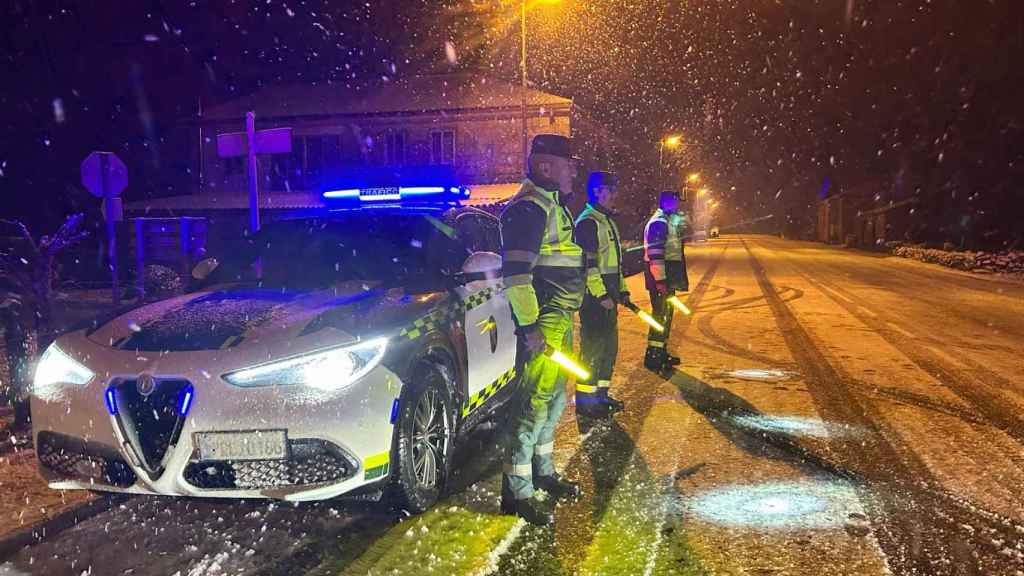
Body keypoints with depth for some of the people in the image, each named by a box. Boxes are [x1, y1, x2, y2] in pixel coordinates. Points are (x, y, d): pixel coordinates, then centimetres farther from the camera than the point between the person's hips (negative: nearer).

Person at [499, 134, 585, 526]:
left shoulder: (552, 205, 17)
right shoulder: (528, 208, -16)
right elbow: (515, 274, -23)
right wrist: (530, 327, -24)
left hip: (560, 319, 11)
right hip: (543, 323, -11)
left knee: (555, 397, 19)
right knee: (536, 404, -8)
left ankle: (542, 471, 33)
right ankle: (515, 493, 0)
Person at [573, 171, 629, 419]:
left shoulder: (607, 221, 20)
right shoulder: (588, 222, -12)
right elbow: (588, 264, -20)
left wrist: (621, 290, 20)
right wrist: (601, 295, -22)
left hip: (608, 294, 10)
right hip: (595, 296, -10)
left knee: (609, 345, 13)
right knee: (593, 347, -7)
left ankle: (601, 394, 23)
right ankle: (584, 400, 0)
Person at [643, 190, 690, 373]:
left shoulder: (669, 220, 16)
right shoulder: (659, 222, -17)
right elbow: (655, 254, -24)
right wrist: (660, 280, -26)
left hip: (667, 276, 11)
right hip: (660, 275, -11)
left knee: (666, 313, 16)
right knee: (661, 313, -10)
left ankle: (661, 352, 25)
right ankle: (653, 356, -7)